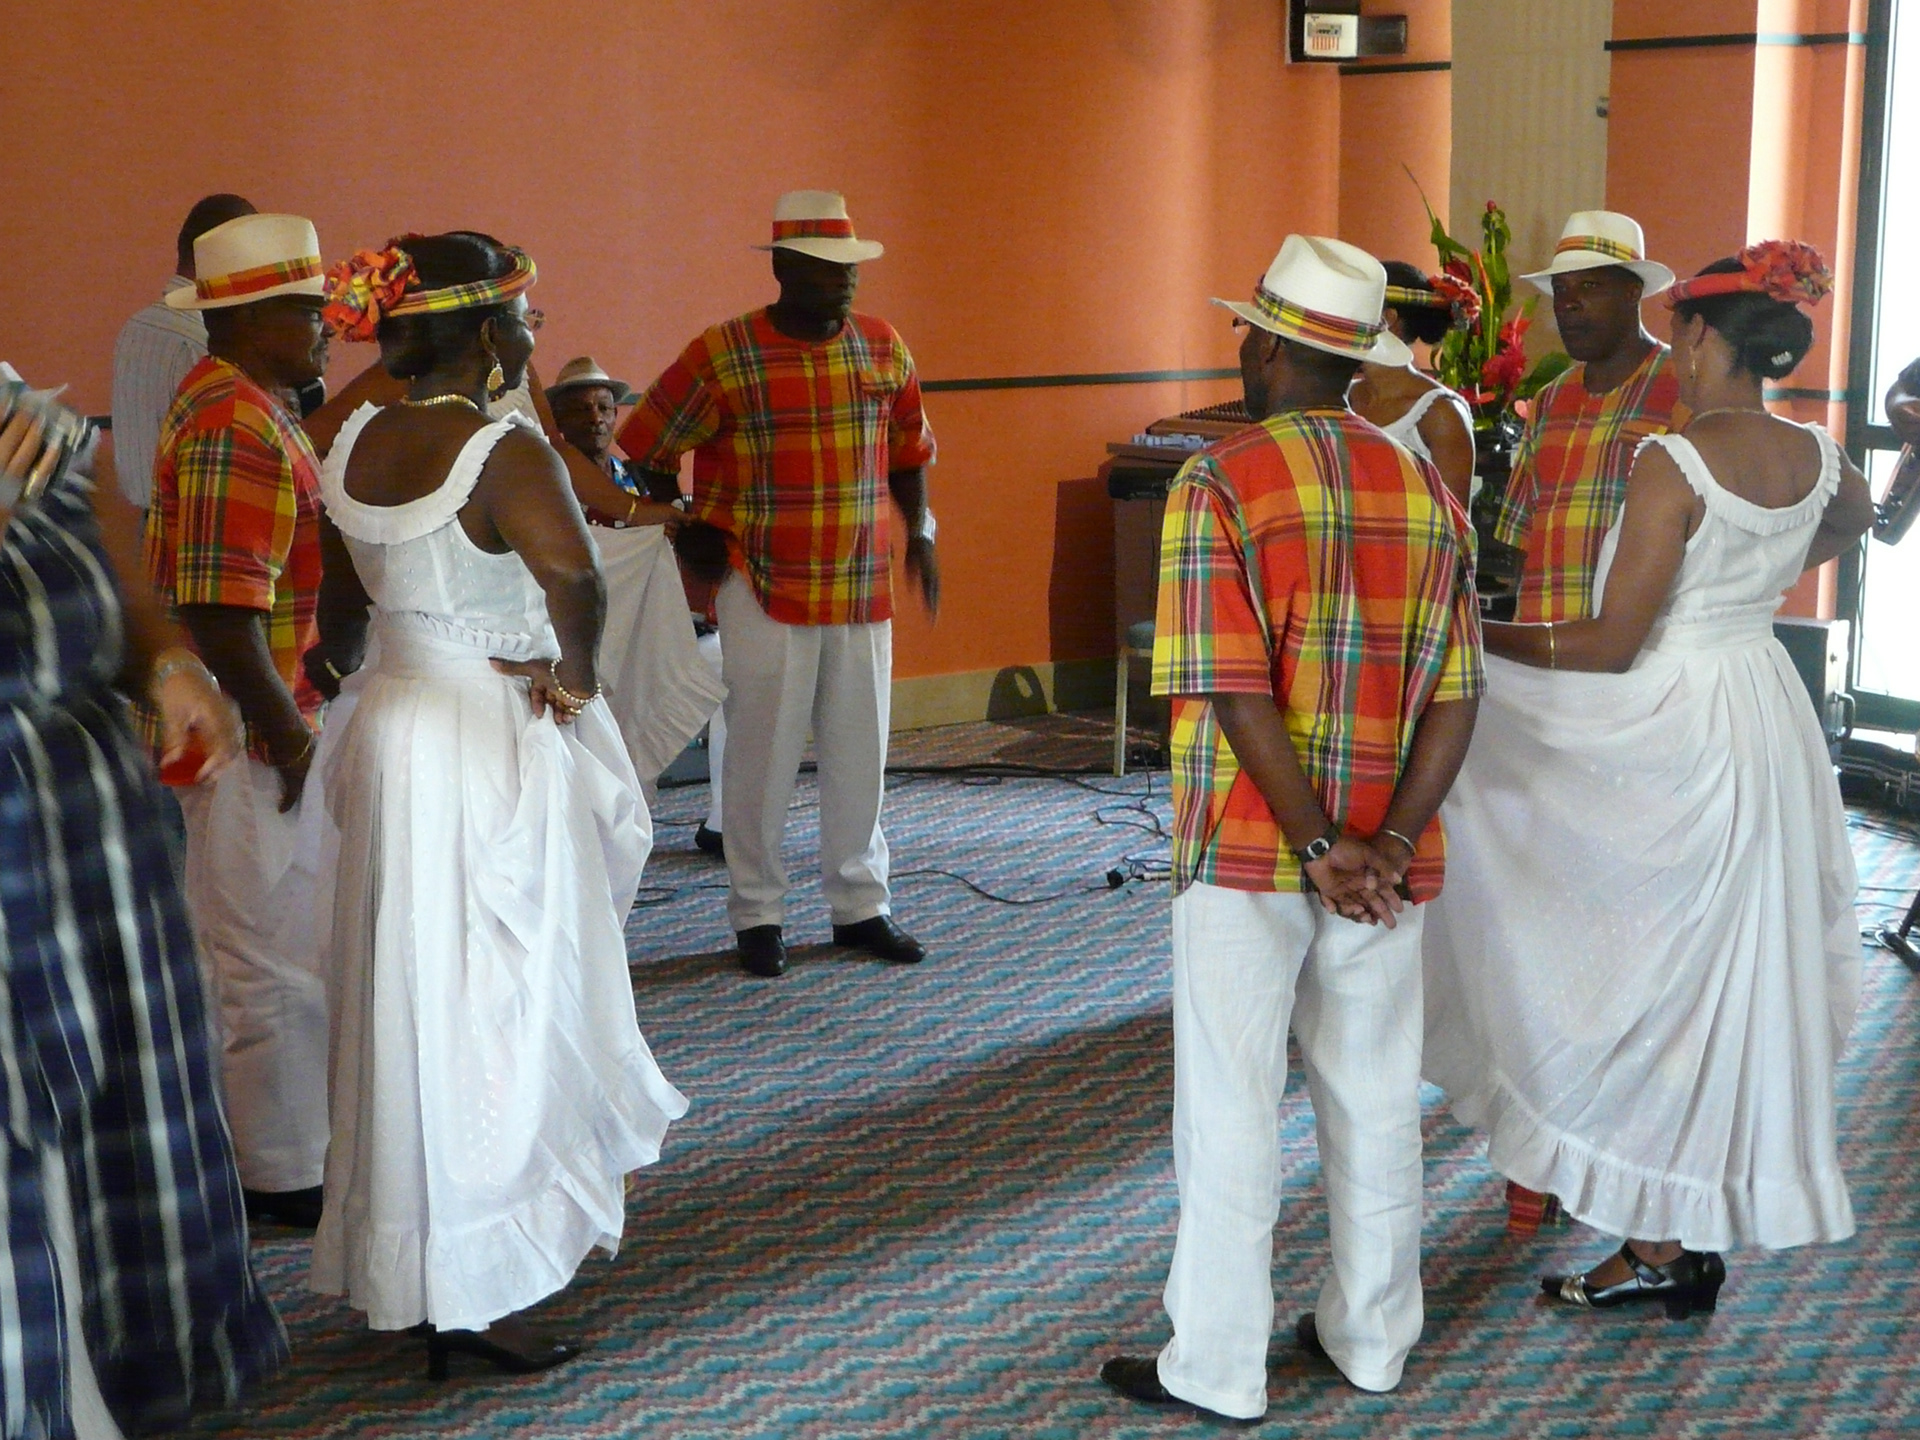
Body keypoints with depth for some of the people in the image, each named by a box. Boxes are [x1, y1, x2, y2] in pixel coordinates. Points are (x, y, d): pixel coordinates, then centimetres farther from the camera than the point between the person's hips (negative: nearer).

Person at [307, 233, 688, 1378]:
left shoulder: (355, 442, 5)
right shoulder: (504, 453, -19)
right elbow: (574, 574, -35)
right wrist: (574, 670, -18)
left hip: (387, 716, 8)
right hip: (494, 739, -8)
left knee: (408, 997, 18)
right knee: (494, 1011, 1)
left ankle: (397, 1262, 31)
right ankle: (475, 1295, 9)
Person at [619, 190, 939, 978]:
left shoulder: (883, 348, 5)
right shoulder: (722, 356, -8)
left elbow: (909, 447, 19)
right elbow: (648, 447, 1)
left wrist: (920, 533, 7)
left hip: (863, 589, 4)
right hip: (765, 590, -4)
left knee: (859, 750, 10)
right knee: (762, 752, 2)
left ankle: (861, 906, 22)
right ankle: (757, 914, 14)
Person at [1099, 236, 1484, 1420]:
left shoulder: (1221, 485, -12)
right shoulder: (1427, 490, 6)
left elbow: (1237, 693, -19)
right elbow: (1454, 698, 0)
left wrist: (1321, 850, -14)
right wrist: (1386, 845, -6)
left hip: (1249, 852, -5)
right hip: (1385, 862, 5)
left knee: (1232, 1110, 5)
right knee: (1376, 1100, 15)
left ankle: (1217, 1367, 13)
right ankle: (1371, 1340, 28)